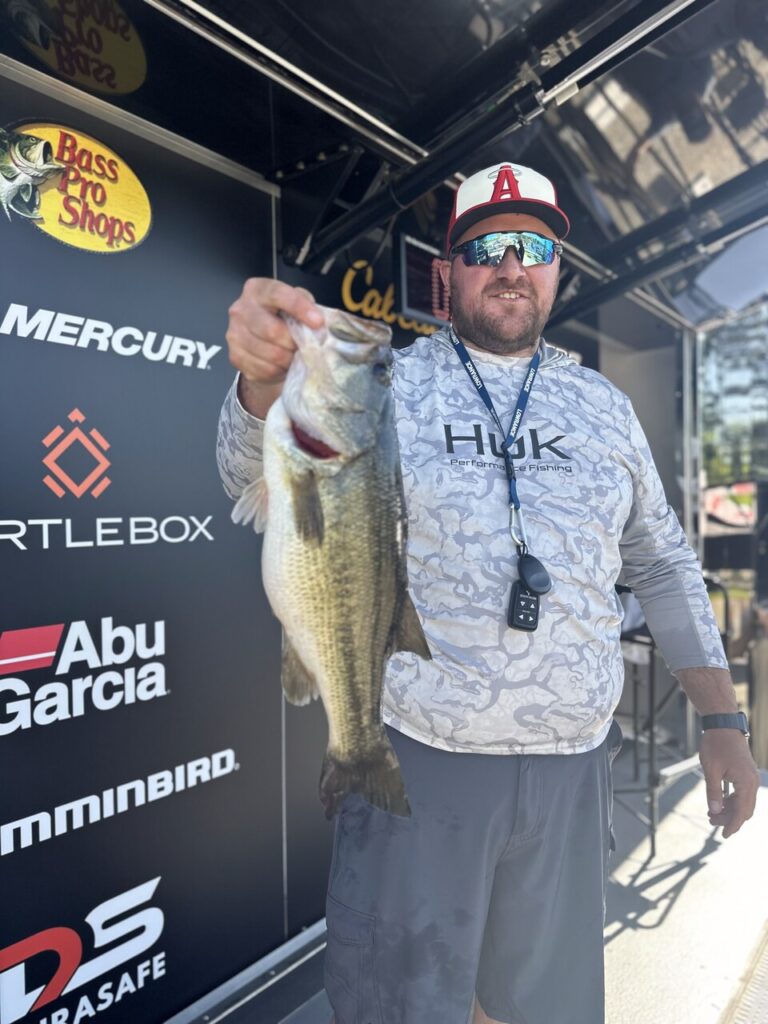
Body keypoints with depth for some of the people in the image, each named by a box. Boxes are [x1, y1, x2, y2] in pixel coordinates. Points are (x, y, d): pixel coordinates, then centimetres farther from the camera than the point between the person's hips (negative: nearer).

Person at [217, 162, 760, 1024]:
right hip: (415, 756, -3)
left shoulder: (604, 405, 7)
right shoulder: (387, 383, -5)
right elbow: (261, 483, -19)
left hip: (571, 764, 4)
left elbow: (663, 566, 12)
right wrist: (264, 378, -40)